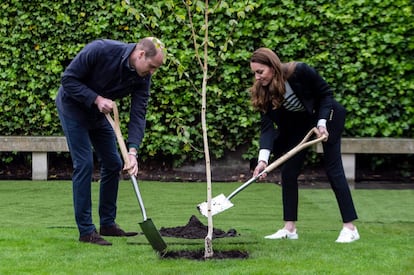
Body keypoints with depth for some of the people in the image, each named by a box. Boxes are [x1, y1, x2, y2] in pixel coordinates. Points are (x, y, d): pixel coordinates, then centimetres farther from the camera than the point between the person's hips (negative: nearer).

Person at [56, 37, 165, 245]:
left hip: (99, 114, 6)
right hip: (73, 106, -6)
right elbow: (68, 79, -24)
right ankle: (86, 230, -7)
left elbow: (138, 115, -19)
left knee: (113, 164, 5)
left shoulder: (142, 78, -15)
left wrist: (132, 151, -30)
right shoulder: (100, 50, -32)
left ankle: (107, 223, 17)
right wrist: (96, 99, -31)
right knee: (84, 164, -12)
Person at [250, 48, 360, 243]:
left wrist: (322, 124, -26)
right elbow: (267, 126, -23)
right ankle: (289, 228, 4)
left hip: (327, 115, -5)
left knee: (333, 168, -9)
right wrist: (263, 158, -35)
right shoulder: (262, 91, -17)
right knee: (288, 171, -3)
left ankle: (350, 228, -5)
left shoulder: (300, 72, -31)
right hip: (299, 122, 5)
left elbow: (326, 93, -17)